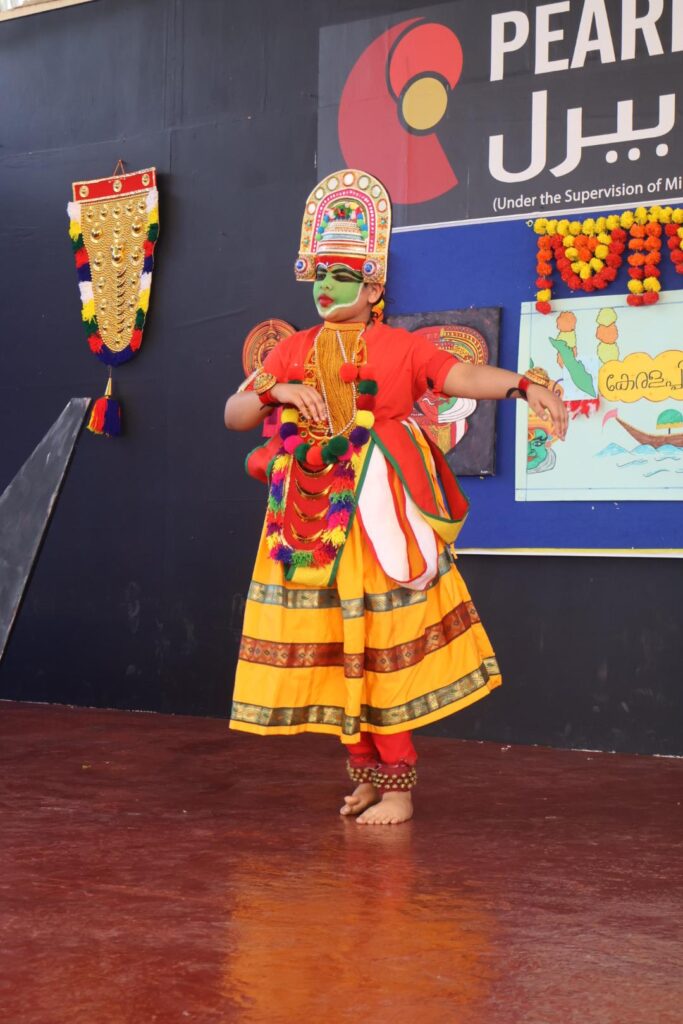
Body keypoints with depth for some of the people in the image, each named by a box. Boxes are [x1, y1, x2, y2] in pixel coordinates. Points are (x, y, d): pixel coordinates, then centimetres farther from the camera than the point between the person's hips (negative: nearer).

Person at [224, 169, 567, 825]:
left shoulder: (400, 348, 1)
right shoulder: (293, 352, 13)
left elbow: (462, 376, -15)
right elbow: (234, 415, 8)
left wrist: (523, 387, -33)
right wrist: (280, 392, -11)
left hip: (378, 519, -4)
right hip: (310, 520, 4)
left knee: (385, 649, -4)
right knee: (332, 650, 6)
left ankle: (397, 788, 2)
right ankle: (366, 775, 18)